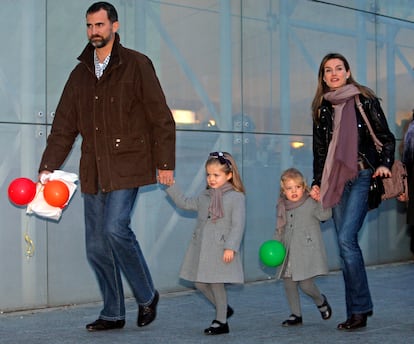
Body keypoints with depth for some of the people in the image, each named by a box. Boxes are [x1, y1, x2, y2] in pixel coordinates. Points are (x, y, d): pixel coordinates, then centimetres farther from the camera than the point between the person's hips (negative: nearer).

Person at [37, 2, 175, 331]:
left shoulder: (136, 65, 0)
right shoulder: (80, 74, 15)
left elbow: (161, 118, -2)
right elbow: (64, 126, 13)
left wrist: (165, 163, -7)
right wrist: (48, 167, 3)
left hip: (127, 166, -6)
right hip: (93, 172, 6)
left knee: (115, 228, -20)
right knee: (96, 246, 5)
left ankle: (147, 295, 3)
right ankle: (113, 314, 19)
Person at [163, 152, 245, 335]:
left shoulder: (236, 197, -8)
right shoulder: (205, 196, 12)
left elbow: (238, 225, -13)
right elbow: (185, 203, 22)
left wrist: (230, 247, -20)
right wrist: (171, 186, 16)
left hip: (221, 249, -7)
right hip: (200, 248, 7)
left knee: (216, 284, -2)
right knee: (200, 282, 10)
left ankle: (221, 322, 14)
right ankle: (224, 309, 31)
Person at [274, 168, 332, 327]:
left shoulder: (310, 203, -5)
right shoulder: (283, 207, 10)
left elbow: (325, 215, -16)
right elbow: (280, 230, 19)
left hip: (307, 253, -6)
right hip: (289, 253, 6)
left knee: (305, 284, -9)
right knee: (289, 284, 7)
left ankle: (321, 302, 22)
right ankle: (296, 315, 22)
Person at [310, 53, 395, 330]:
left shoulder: (365, 100, 1)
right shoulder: (322, 108, 13)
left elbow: (386, 137, 2)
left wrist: (385, 164, -13)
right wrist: (317, 182, 13)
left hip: (362, 176, -5)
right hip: (336, 180, 5)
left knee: (347, 239, -17)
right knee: (346, 245, 3)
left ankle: (360, 308, -8)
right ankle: (357, 311, 10)